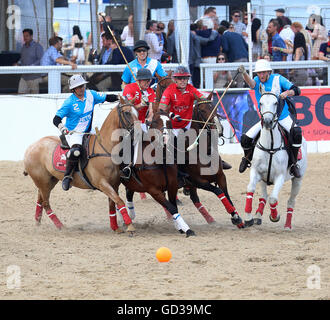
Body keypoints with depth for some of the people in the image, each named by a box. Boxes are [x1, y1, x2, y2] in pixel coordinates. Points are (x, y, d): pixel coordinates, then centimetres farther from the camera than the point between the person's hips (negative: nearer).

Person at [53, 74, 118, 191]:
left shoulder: (91, 95, 3)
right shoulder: (69, 102, -12)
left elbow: (106, 98, 12)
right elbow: (56, 119, -14)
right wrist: (61, 127, -35)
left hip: (87, 133, 7)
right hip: (72, 133, -7)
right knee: (76, 150, -35)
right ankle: (67, 176, -26)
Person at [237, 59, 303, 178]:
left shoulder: (278, 79, -7)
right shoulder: (257, 81, -4)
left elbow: (296, 90, -9)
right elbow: (251, 82, -29)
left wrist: (287, 93, -32)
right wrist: (244, 73, -51)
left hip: (283, 118, -2)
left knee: (297, 132, -30)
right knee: (245, 139, -11)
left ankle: (293, 164, -16)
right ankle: (248, 158, 23)